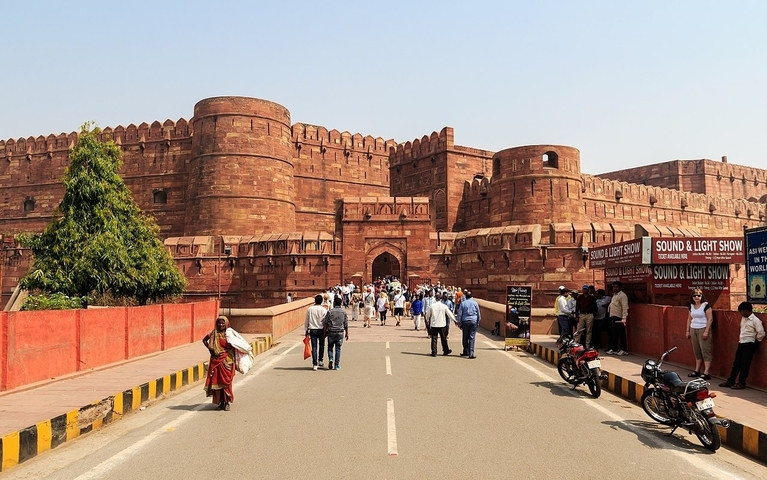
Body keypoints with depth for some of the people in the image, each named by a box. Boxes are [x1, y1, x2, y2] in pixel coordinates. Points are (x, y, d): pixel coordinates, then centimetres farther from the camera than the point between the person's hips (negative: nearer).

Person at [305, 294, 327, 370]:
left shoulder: (309, 309, 1)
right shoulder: (323, 310, -5)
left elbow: (306, 321, 6)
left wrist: (307, 331, 14)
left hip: (312, 330, 1)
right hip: (321, 330, -1)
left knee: (314, 347, 2)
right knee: (321, 346, 17)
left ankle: (315, 364, -4)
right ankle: (320, 361, 21)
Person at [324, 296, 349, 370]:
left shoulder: (330, 311, -5)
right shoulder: (343, 312, 0)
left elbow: (325, 323, -3)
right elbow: (346, 324, 3)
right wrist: (347, 333, 12)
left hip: (331, 332, -1)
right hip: (340, 332, 1)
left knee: (330, 347, 15)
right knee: (338, 348, 6)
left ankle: (330, 359, -9)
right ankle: (337, 366, 7)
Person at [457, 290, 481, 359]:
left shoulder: (463, 303, -2)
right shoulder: (475, 303, 3)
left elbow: (460, 314, 0)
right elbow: (479, 314, 8)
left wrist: (459, 323, 7)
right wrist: (478, 322, 18)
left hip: (465, 321, 0)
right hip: (474, 321, 0)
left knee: (465, 338, 12)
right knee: (472, 337, -2)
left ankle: (466, 352, 22)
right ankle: (471, 353, -9)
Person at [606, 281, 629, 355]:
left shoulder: (622, 295, -11)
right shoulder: (614, 295, 18)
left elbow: (625, 307, -20)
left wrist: (624, 318, -27)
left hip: (619, 318, -9)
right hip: (613, 317, 9)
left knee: (621, 334, -3)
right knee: (613, 334, 13)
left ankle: (624, 350, 3)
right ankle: (612, 349, 19)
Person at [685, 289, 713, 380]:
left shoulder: (706, 305, -8)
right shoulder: (691, 306, 11)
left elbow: (710, 319, -11)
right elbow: (689, 319, 18)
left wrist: (706, 331, -17)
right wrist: (688, 330, 15)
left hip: (703, 329, -6)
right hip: (693, 330, 6)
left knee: (705, 351, -6)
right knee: (696, 351, 11)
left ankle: (706, 373, -8)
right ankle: (697, 371, 18)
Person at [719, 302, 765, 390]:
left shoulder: (755, 320, -15)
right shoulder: (743, 318, 10)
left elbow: (761, 333, -17)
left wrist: (755, 341, -5)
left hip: (749, 345, -8)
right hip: (741, 343, 8)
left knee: (745, 365, -1)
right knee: (736, 363, 11)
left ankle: (741, 383, 9)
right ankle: (730, 381, 16)